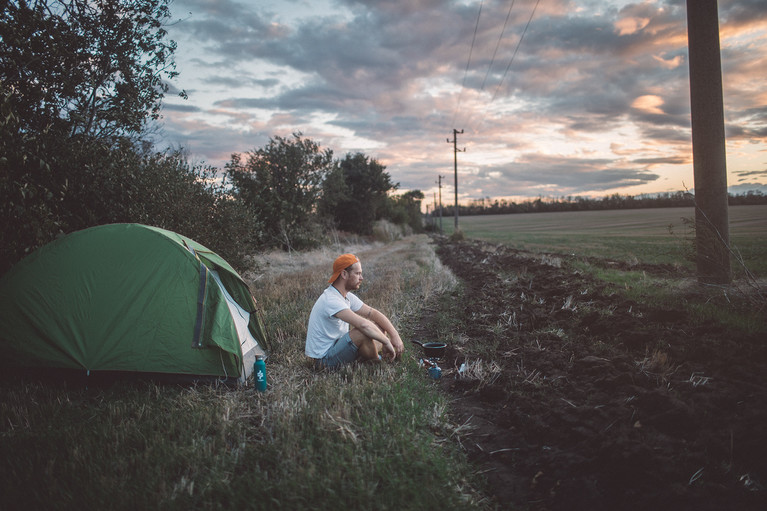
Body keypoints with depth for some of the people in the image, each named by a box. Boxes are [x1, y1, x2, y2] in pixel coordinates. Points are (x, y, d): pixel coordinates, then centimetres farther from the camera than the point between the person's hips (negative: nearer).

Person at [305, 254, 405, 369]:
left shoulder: (347, 296, 5)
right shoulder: (331, 300, -27)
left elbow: (373, 313, 3)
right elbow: (363, 324, -38)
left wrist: (395, 335, -9)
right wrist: (386, 342, -26)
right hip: (325, 358, -10)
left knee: (378, 329, 6)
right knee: (365, 331, -29)